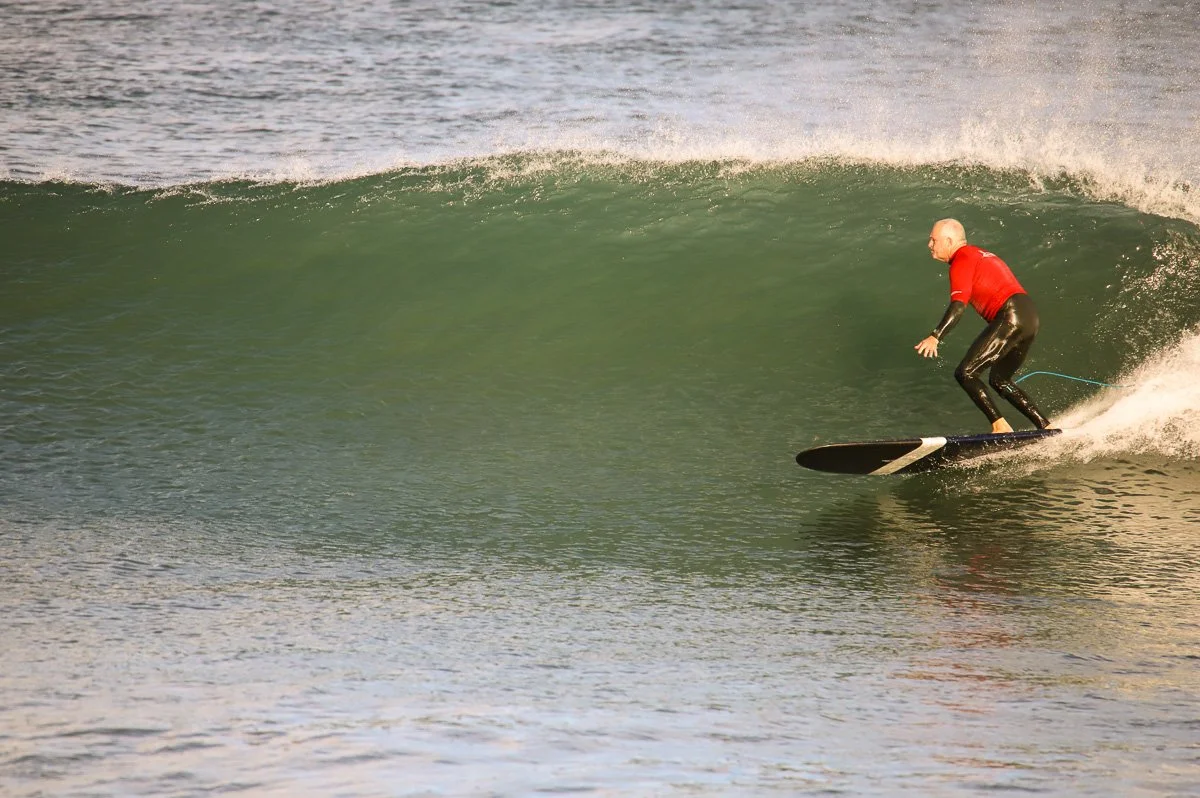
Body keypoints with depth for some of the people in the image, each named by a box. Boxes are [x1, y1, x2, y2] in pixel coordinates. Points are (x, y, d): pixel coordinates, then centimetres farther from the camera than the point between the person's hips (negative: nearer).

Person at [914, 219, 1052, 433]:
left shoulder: (962, 260, -4)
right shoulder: (980, 255, 26)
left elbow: (958, 305, -18)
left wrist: (935, 337, -28)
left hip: (1010, 317, -10)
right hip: (1029, 316, 10)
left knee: (965, 373, -9)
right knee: (999, 381, 20)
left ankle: (1000, 427, -16)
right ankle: (1046, 428, 15)